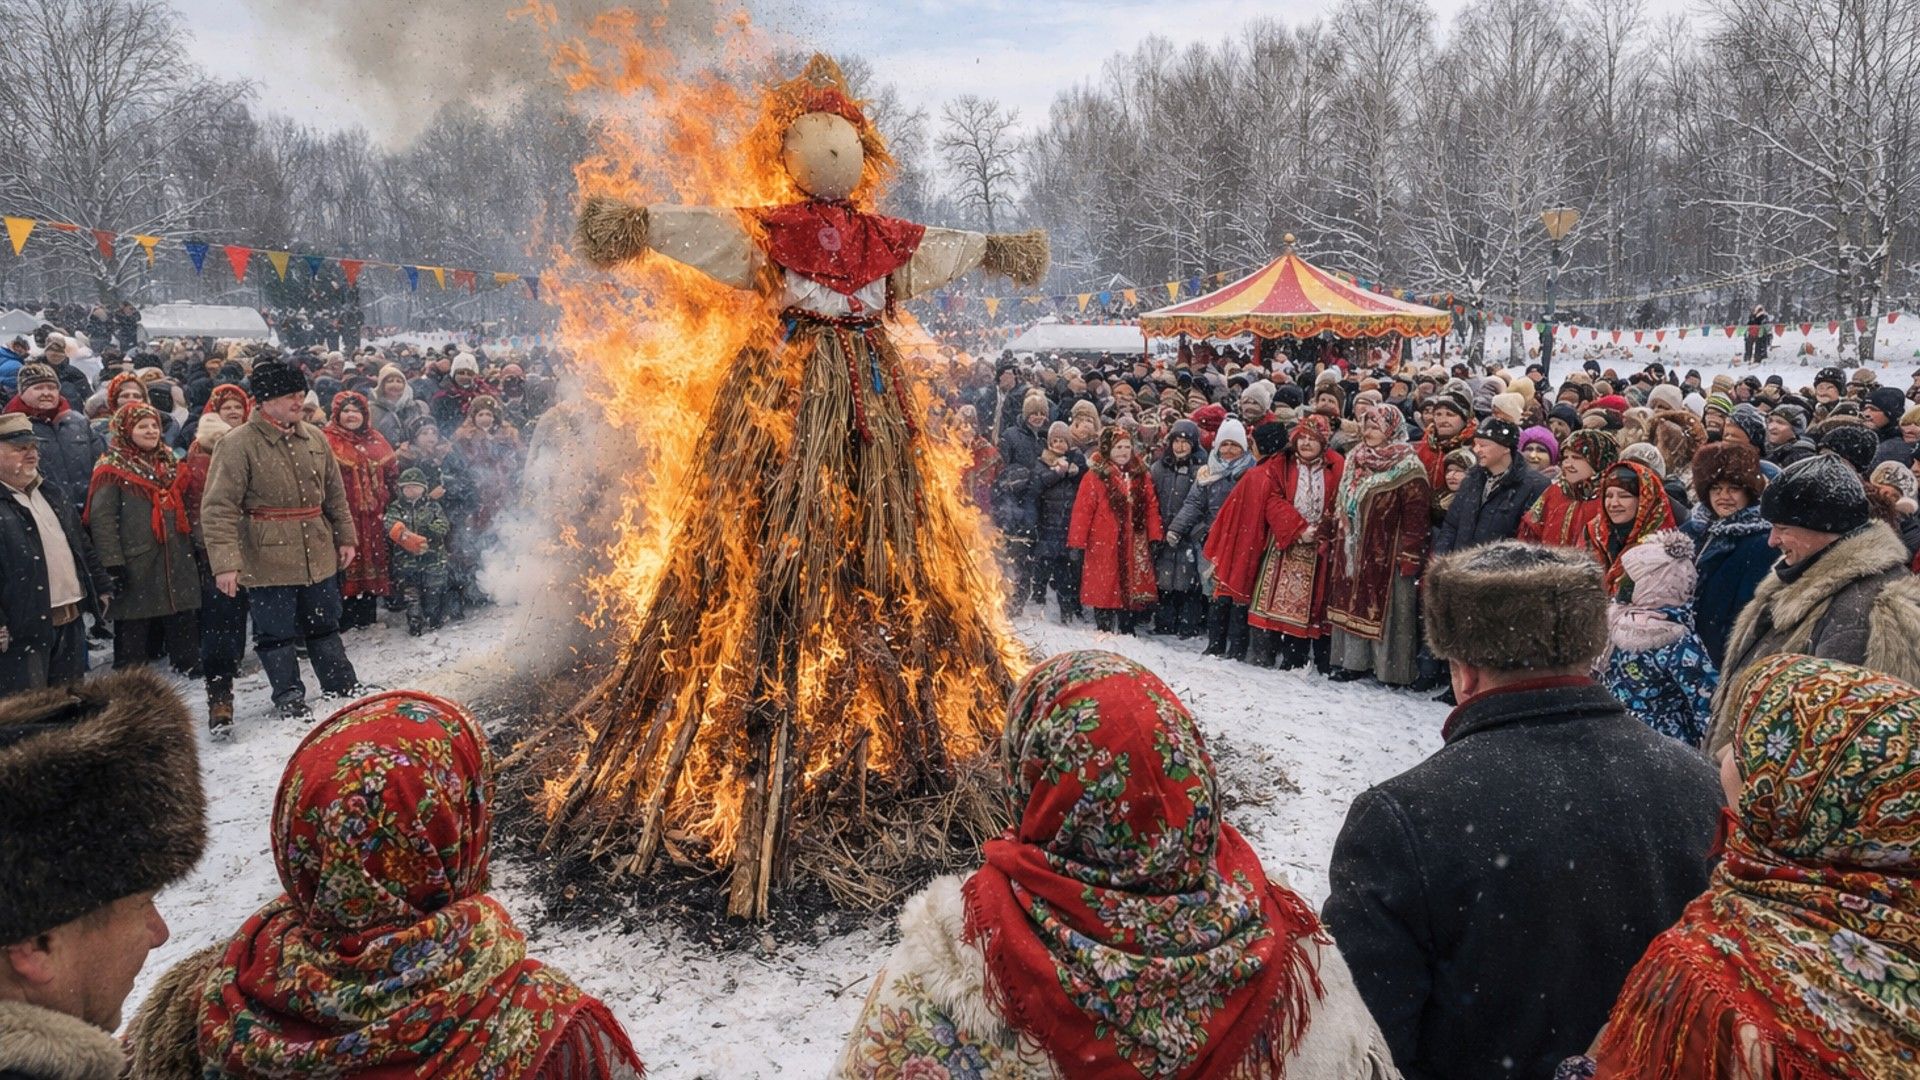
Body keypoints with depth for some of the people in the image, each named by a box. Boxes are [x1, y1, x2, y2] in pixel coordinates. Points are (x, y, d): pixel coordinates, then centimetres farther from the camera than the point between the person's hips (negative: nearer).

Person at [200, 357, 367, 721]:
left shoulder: (314, 437, 4)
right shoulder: (238, 444, -14)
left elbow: (335, 492, 15)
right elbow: (218, 508, -17)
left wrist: (346, 536, 14)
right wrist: (224, 562, -23)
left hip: (318, 554, 6)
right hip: (267, 560, -5)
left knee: (325, 624, 20)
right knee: (276, 632, 6)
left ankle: (341, 685, 34)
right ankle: (289, 697, 22)